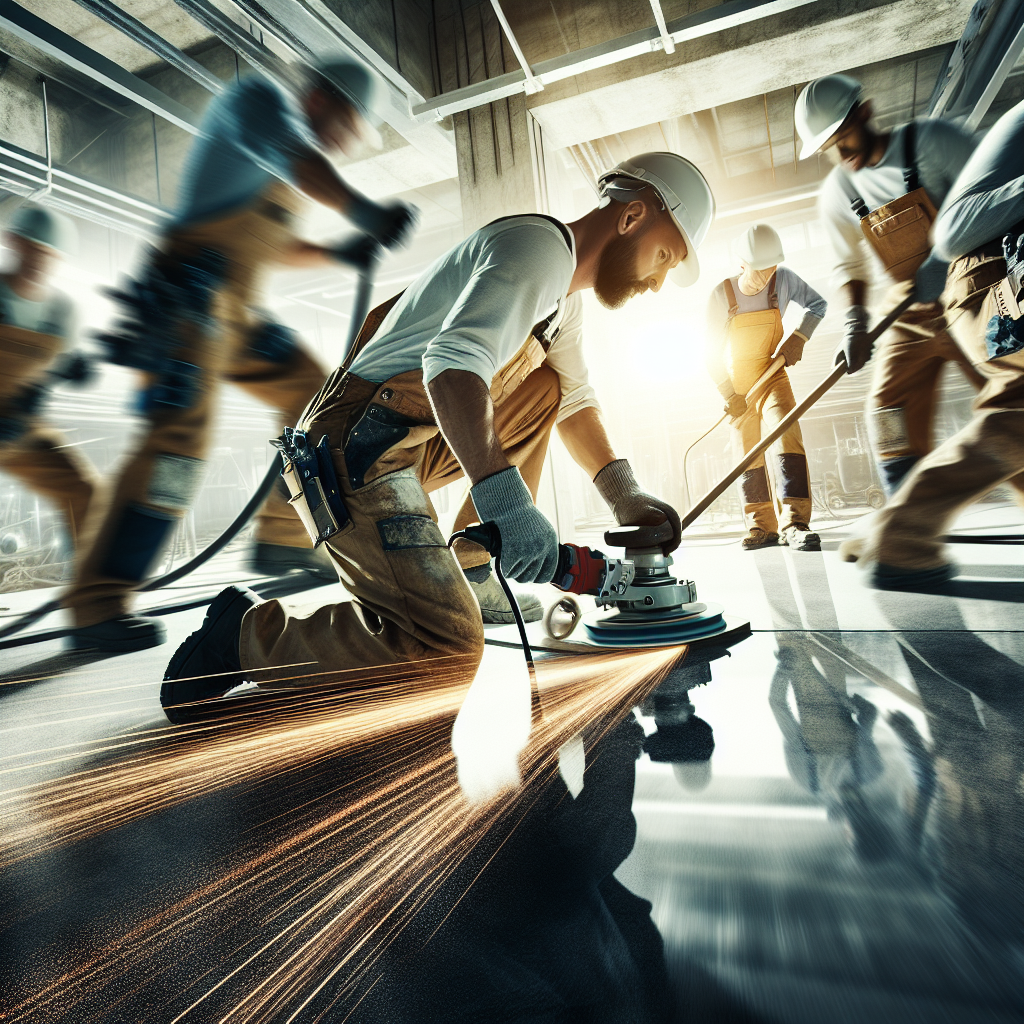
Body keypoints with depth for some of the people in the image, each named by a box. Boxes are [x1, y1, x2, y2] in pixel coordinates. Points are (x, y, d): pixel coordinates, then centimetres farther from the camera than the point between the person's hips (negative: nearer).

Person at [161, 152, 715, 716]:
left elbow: (575, 399, 23)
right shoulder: (538, 245, -10)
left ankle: (470, 570, 12)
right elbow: (454, 360, -27)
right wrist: (502, 494, -37)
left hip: (415, 444, 10)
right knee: (447, 651, -21)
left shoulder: (563, 290, 22)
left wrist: (623, 494, 9)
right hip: (356, 446, -10)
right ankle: (248, 632, -3)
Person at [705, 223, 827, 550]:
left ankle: (793, 523, -28)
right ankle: (762, 527, 14)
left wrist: (798, 338, -12)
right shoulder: (721, 296, -14)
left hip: (773, 378, 0)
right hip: (737, 383, 0)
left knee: (787, 434, -23)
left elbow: (818, 304, 6)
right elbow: (712, 353, -8)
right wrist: (729, 394, -13)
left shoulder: (784, 279, -10)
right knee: (749, 454, 4)